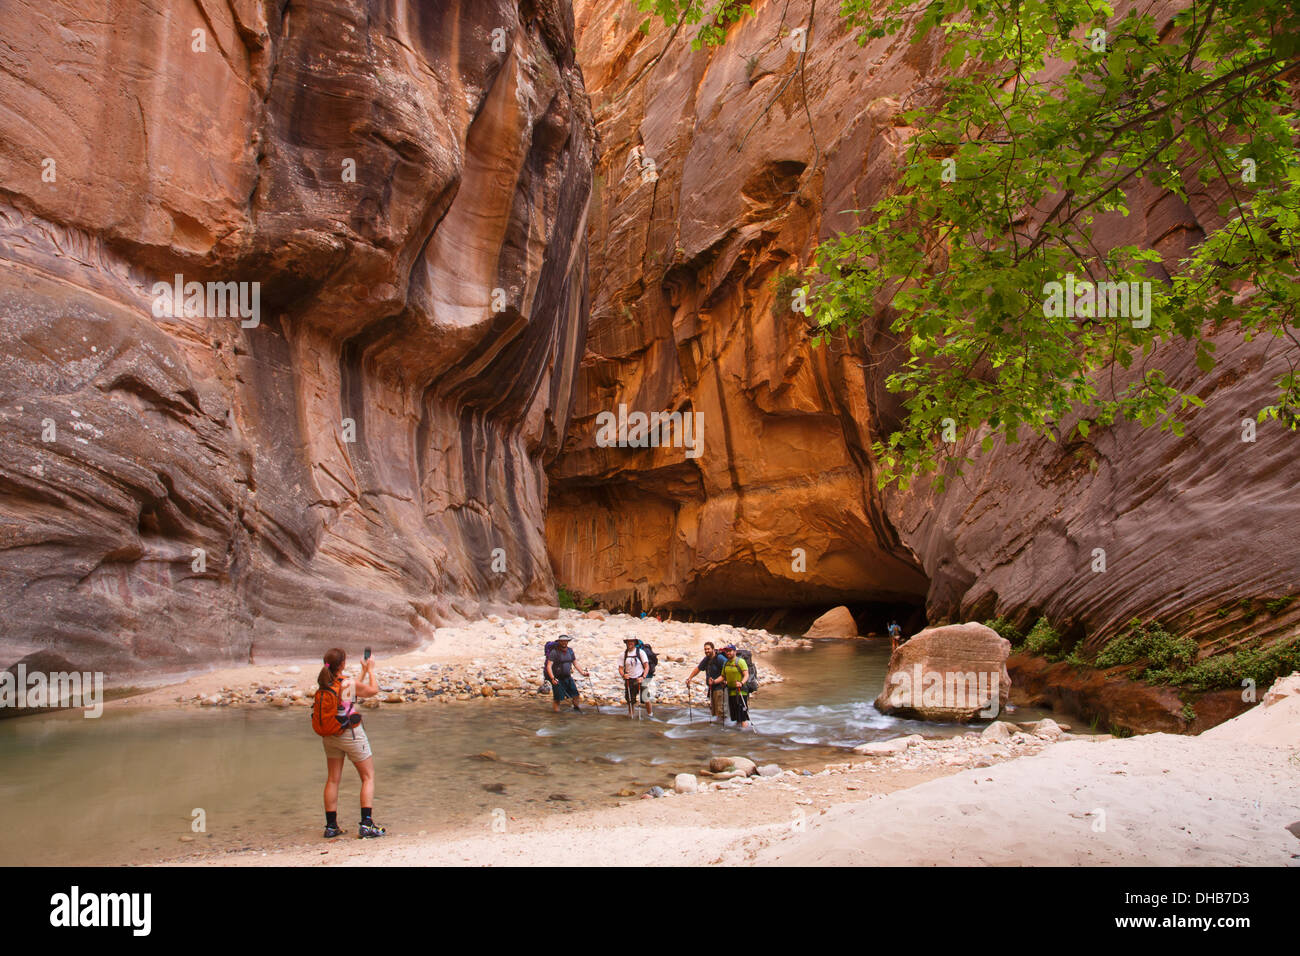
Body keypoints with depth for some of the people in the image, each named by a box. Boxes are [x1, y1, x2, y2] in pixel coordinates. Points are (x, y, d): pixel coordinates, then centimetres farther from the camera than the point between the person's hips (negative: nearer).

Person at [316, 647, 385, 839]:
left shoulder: (324, 684, -1)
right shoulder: (349, 684, -21)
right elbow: (373, 690, -3)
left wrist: (364, 672, 22)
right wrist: (370, 670, 9)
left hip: (329, 735, 6)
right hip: (350, 733, -6)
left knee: (332, 780, 14)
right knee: (368, 777, 5)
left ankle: (331, 826, 17)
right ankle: (366, 824, -2)